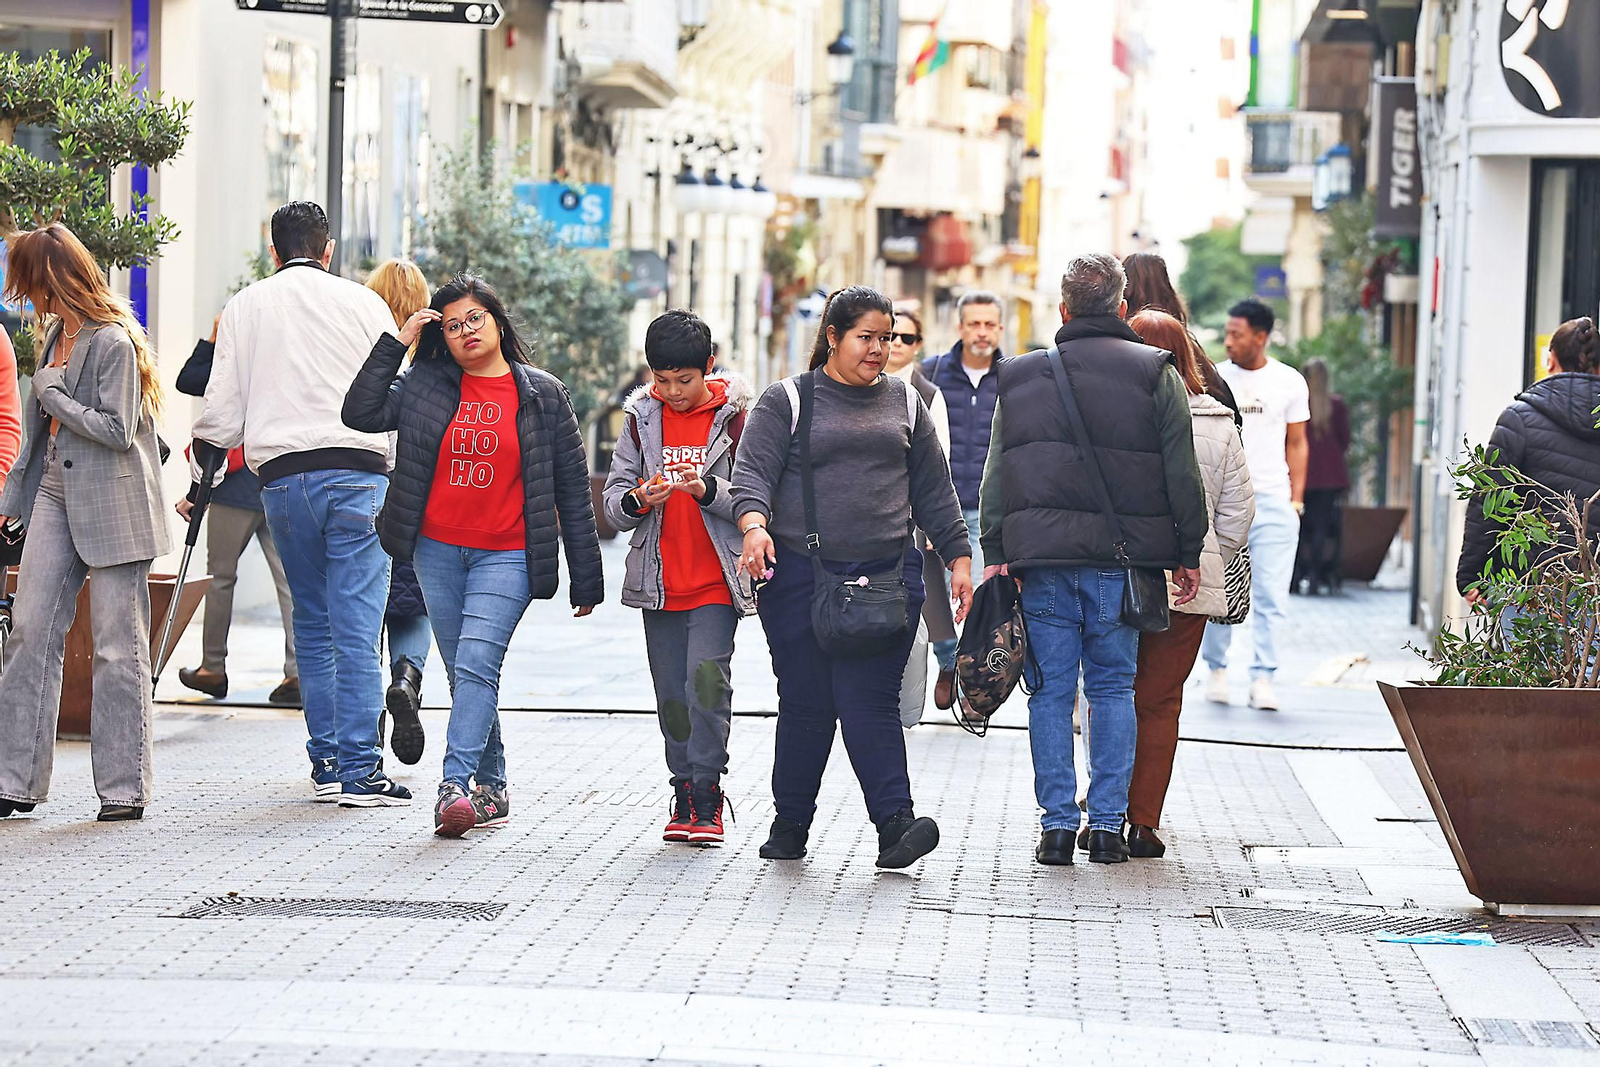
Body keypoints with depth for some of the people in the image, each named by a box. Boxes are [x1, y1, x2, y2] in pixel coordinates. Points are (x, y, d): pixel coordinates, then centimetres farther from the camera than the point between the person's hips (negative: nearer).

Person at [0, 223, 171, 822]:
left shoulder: (113, 342, -14)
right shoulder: (57, 333, 13)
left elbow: (117, 430, -19)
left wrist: (52, 394, -11)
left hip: (112, 505, -8)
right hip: (56, 494, 8)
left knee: (118, 647, -2)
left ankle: (124, 788, 5)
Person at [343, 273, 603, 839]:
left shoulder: (542, 395, 2)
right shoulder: (425, 385, 6)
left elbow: (572, 488, 4)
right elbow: (361, 414, -5)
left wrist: (586, 578, 3)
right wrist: (395, 344, -6)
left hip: (506, 556, -3)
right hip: (438, 551, 3)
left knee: (476, 660, -20)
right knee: (465, 674, 8)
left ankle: (455, 786, -28)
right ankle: (491, 788, 19)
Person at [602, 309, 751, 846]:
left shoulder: (734, 416, -2)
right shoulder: (642, 418, 7)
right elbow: (613, 503, 5)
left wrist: (706, 489, -22)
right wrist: (640, 499, -17)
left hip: (716, 584, -4)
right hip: (660, 582, 4)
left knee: (706, 680, -17)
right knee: (672, 695, 6)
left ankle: (706, 798, -8)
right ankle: (684, 795, 17)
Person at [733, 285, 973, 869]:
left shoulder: (904, 403, 17)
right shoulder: (786, 400, 6)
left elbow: (934, 489, 21)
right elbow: (753, 471, -5)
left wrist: (959, 558, 14)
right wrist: (755, 526, -24)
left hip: (887, 574, 1)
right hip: (800, 574, -1)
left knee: (870, 703, -10)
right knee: (805, 704, 1)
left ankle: (894, 823, -16)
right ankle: (790, 825, 14)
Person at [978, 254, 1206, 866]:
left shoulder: (1021, 377, 8)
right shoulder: (1156, 374, 2)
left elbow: (996, 476, 6)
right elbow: (1181, 474, 1)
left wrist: (996, 555, 7)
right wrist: (1187, 553, 7)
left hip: (1042, 559, 1)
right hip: (1119, 559, -1)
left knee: (1051, 690, 5)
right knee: (1113, 688, 8)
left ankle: (1058, 823, 1)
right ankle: (1108, 825, 4)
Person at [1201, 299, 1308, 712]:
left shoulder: (1289, 382, 6)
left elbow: (1296, 443, 11)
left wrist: (1296, 500, 4)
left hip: (1273, 500, 0)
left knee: (1270, 594, -5)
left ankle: (1262, 677, -2)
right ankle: (1217, 669, 15)